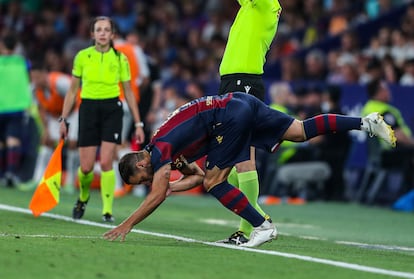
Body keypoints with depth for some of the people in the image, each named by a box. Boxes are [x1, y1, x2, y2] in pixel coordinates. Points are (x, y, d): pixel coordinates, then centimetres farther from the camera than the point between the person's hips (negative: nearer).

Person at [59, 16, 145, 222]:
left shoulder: (120, 58, 1)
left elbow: (128, 92, 8)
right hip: (88, 109, 1)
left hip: (112, 109, -1)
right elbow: (72, 90, 9)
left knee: (106, 162, -13)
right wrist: (63, 119, 6)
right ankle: (83, 198, 29)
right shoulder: (82, 57, 2)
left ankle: (107, 211, -2)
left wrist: (138, 124, 5)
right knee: (86, 167, -2)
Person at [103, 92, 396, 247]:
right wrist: (169, 187, 24)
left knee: (214, 183, -4)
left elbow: (157, 196, -9)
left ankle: (263, 227, -5)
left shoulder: (158, 152, -4)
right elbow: (196, 175, 32)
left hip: (230, 116, -9)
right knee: (301, 131, 5)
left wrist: (126, 225, -5)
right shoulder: (170, 151, 21)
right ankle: (366, 122, 0)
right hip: (243, 103, 9)